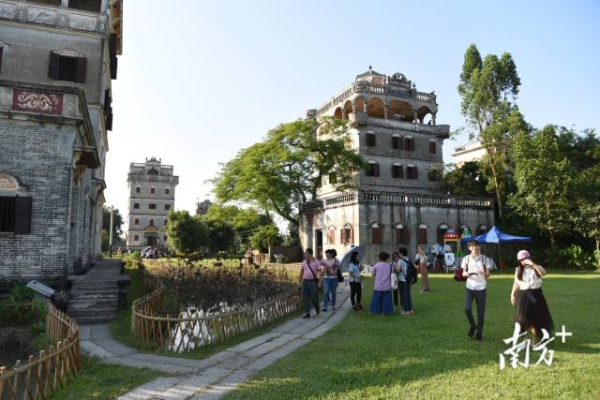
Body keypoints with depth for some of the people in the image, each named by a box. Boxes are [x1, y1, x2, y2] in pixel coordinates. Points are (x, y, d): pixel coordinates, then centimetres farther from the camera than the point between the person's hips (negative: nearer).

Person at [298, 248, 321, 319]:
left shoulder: (316, 262, -6)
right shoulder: (304, 262, 8)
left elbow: (320, 272, -8)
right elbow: (301, 272, 14)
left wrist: (320, 282, -14)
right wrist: (300, 282, 12)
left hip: (313, 282, -4)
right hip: (305, 282, 4)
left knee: (314, 297, 1)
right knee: (306, 298, 2)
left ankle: (317, 310, 27)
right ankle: (307, 313, 8)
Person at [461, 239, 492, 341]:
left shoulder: (484, 259, -2)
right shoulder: (466, 258, 1)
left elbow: (488, 274, -1)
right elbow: (463, 273, 6)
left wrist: (483, 273, -24)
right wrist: (465, 273, -18)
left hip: (481, 288, -1)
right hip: (470, 287, 1)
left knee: (480, 312, 4)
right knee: (467, 309, -11)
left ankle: (479, 333, 20)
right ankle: (472, 326, 17)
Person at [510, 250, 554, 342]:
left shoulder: (536, 268, 0)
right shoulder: (519, 270, 7)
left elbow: (543, 273, -23)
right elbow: (516, 283, 8)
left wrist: (532, 264, -28)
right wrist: (512, 294, -1)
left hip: (535, 295, -1)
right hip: (523, 296, 1)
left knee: (536, 318, 5)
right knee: (522, 319, 0)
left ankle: (535, 341, 18)